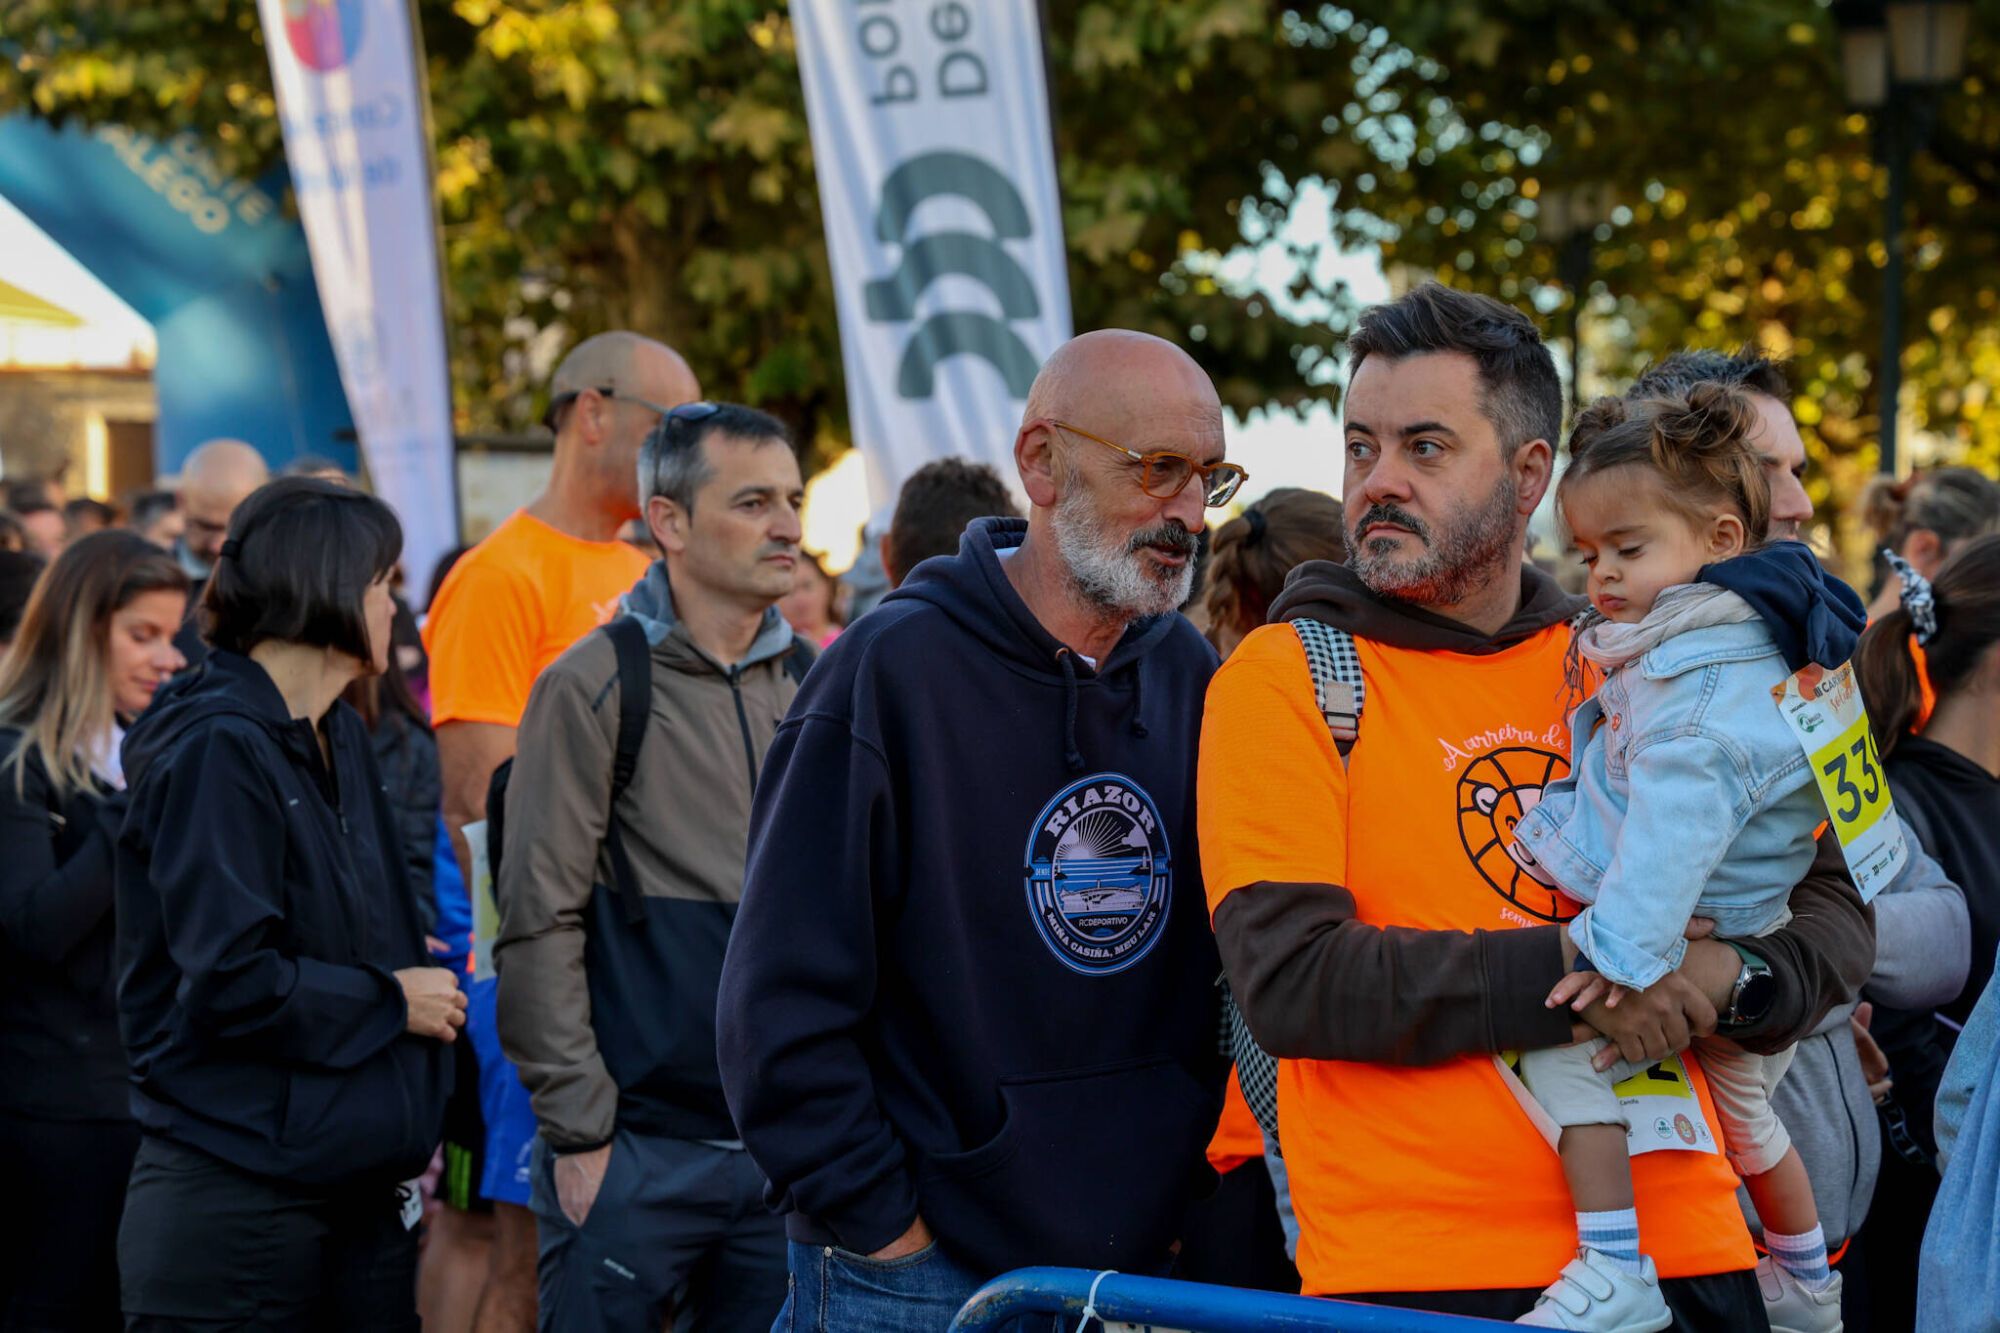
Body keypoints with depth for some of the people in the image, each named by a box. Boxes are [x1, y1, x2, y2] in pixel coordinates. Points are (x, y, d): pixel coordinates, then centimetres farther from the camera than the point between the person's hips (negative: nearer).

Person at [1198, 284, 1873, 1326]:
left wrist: (1732, 976, -11)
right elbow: (1290, 980, -13)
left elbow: (1831, 904, 10)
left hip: (1680, 1247, 4)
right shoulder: (1280, 680, -2)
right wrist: (1564, 974, -19)